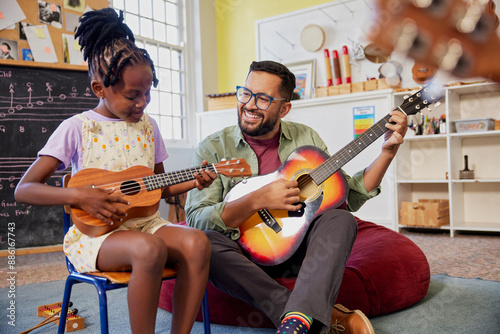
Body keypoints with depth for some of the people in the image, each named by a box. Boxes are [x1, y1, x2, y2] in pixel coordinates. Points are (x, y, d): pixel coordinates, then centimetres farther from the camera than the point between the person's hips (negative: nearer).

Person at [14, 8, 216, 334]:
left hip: (145, 223, 5)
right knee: (149, 249, -36)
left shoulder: (147, 125, 10)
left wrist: (193, 182, -1)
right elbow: (24, 189, -6)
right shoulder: (77, 127, -4)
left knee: (197, 242, -26)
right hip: (94, 231, -4)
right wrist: (78, 196, -22)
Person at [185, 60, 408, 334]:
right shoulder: (213, 148, -4)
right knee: (203, 242, -32)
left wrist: (388, 151, -6)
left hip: (299, 249, 2)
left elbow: (349, 197, 4)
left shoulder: (306, 138, 4)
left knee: (341, 220, -24)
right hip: (245, 256, -1)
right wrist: (257, 200, -24)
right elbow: (195, 220, -13)